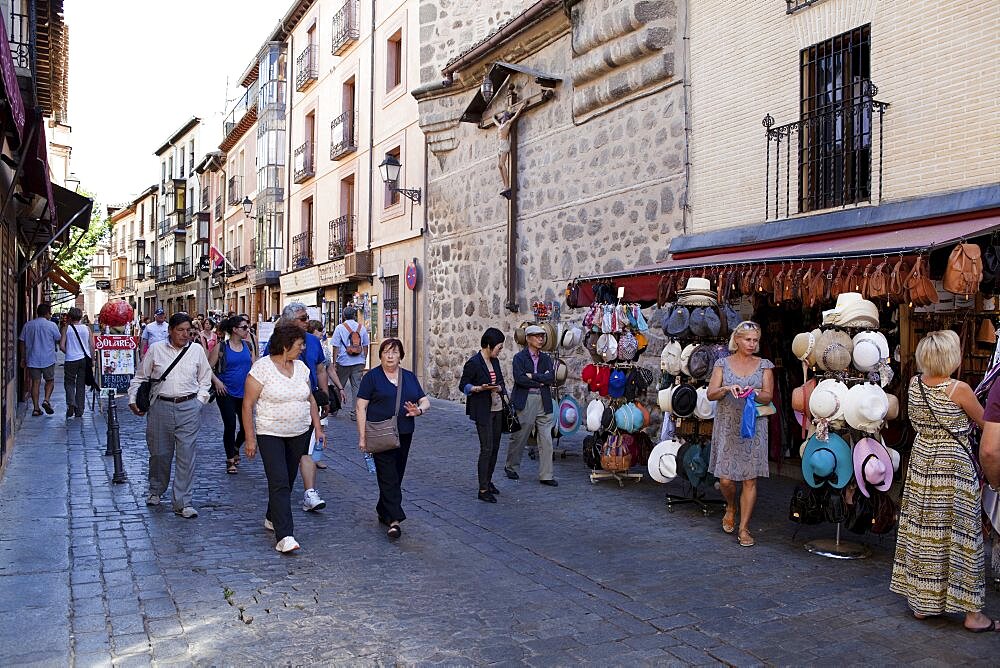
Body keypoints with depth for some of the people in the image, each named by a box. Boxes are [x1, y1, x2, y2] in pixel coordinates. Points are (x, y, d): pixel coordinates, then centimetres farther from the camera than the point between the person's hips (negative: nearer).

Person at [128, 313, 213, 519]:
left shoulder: (197, 350, 6)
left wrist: (199, 401, 5)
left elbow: (205, 380, 15)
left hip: (188, 408, 0)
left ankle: (183, 502, 4)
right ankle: (155, 491, 36)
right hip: (160, 407, 0)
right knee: (159, 453, 11)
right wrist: (133, 399, 4)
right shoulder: (155, 350, 4)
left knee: (186, 455, -3)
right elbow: (140, 377, 12)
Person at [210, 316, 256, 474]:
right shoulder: (221, 347, -6)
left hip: (244, 393, 4)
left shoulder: (248, 346, 7)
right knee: (230, 426, -4)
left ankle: (235, 448, 37)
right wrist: (216, 381, -15)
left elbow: (254, 365, 14)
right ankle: (230, 460, 11)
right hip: (226, 392, -4)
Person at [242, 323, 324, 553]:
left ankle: (272, 518, 35)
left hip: (299, 434, 6)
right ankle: (284, 536, -15)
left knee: (288, 480, 13)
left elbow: (310, 400, 15)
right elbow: (248, 405, -11)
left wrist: (318, 428, 10)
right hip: (270, 434, -6)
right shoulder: (262, 367, -12)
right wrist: (250, 438, -13)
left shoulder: (301, 367, 6)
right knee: (279, 482, -12)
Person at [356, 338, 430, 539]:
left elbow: (426, 402, 13)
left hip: (404, 435, 5)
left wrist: (418, 410, -11)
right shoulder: (372, 376, -1)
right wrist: (362, 436, -11)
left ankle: (383, 512, 28)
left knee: (396, 476, 12)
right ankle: (394, 520, -11)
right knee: (388, 476, -10)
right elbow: (361, 407, -5)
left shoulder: (410, 377, 12)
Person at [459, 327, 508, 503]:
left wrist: (499, 388, -9)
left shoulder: (495, 361, 10)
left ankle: (488, 481, 28)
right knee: (486, 448, -8)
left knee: (495, 447, 13)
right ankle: (483, 490, -3)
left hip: (497, 409, 8)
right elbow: (463, 385, -9)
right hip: (483, 411, -8)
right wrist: (480, 388, -24)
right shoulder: (473, 363, -13)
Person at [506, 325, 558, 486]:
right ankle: (511, 467, 26)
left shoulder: (546, 358, 13)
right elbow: (519, 378, -15)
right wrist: (540, 381, -10)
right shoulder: (519, 357, -1)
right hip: (525, 402, -4)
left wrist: (532, 376, -11)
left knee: (546, 440, 1)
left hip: (543, 402, 4)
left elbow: (551, 377, -2)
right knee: (519, 437, 6)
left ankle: (545, 475, 7)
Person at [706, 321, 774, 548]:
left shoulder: (764, 365, 7)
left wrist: (754, 393, -22)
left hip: (754, 427, 0)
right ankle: (731, 507, 31)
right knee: (725, 478, -2)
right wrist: (727, 389, -21)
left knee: (750, 478, -1)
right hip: (727, 426, 0)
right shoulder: (723, 363, 5)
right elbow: (711, 394, -2)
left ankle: (744, 528, 10)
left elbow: (768, 396, -1)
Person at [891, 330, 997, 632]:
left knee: (922, 532, 12)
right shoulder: (958, 389, -17)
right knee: (959, 535, 3)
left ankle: (921, 602, 22)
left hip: (921, 462, 6)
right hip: (954, 465, -6)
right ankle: (973, 613, 12)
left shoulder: (914, 384, 0)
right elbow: (985, 422, -2)